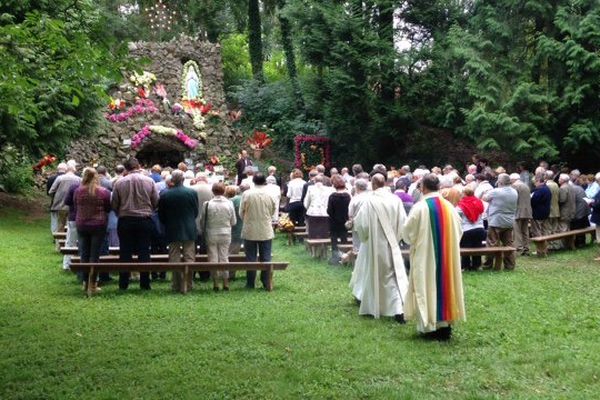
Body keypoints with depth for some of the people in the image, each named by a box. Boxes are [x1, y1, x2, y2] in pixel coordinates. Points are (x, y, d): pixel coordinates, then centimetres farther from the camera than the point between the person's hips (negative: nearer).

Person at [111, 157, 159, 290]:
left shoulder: (119, 182, -5)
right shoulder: (149, 181, -5)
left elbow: (114, 205, 0)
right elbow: (156, 201, 0)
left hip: (125, 221, 0)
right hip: (145, 220, 0)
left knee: (125, 252, 7)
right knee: (144, 252, 5)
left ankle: (123, 284, 10)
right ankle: (145, 283, 5)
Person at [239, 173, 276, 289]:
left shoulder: (246, 194, -10)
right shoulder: (270, 194, -6)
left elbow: (241, 212, -3)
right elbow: (272, 211, 5)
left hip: (250, 231, -1)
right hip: (266, 231, 1)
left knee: (250, 258, 7)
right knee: (265, 258, 8)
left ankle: (250, 283, 10)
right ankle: (266, 283, 9)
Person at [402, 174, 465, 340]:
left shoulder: (419, 207, -14)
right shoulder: (449, 206, -1)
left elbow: (407, 233, -7)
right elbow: (458, 232, 7)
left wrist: (416, 240, 13)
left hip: (425, 256, -4)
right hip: (448, 256, 4)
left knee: (427, 287, 4)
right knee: (445, 284, 12)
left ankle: (430, 325, 6)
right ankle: (445, 323, 17)